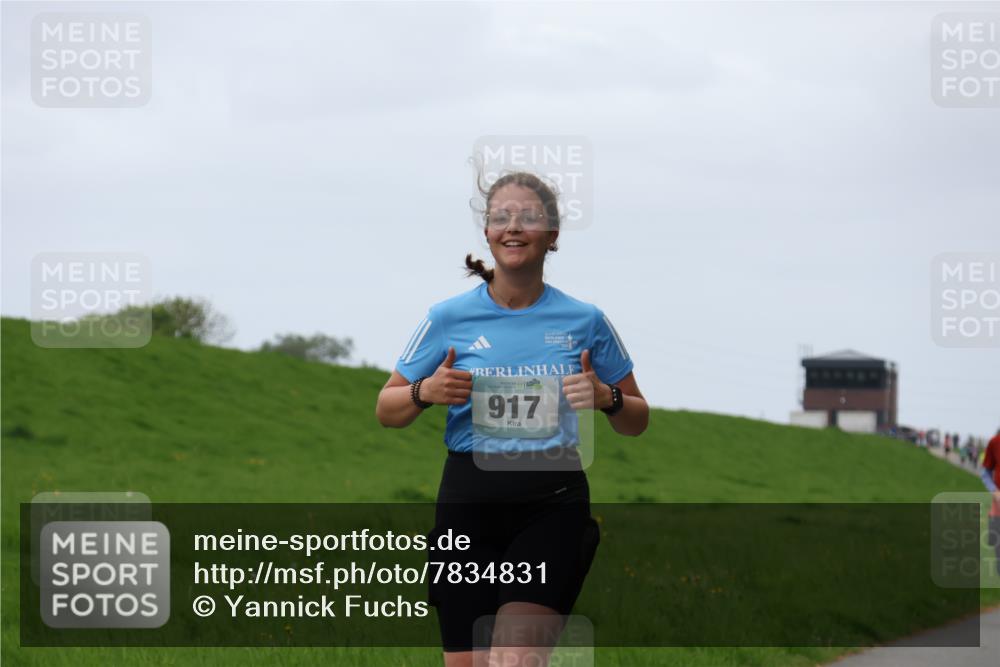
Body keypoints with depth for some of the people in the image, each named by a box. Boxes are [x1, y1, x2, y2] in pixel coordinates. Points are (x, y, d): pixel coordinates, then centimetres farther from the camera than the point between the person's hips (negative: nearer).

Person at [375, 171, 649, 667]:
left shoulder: (584, 320, 4)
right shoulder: (449, 317, 3)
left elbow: (637, 421, 14)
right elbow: (386, 411, 11)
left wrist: (606, 398, -8)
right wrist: (426, 392, -10)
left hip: (553, 502, -1)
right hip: (469, 501, 1)